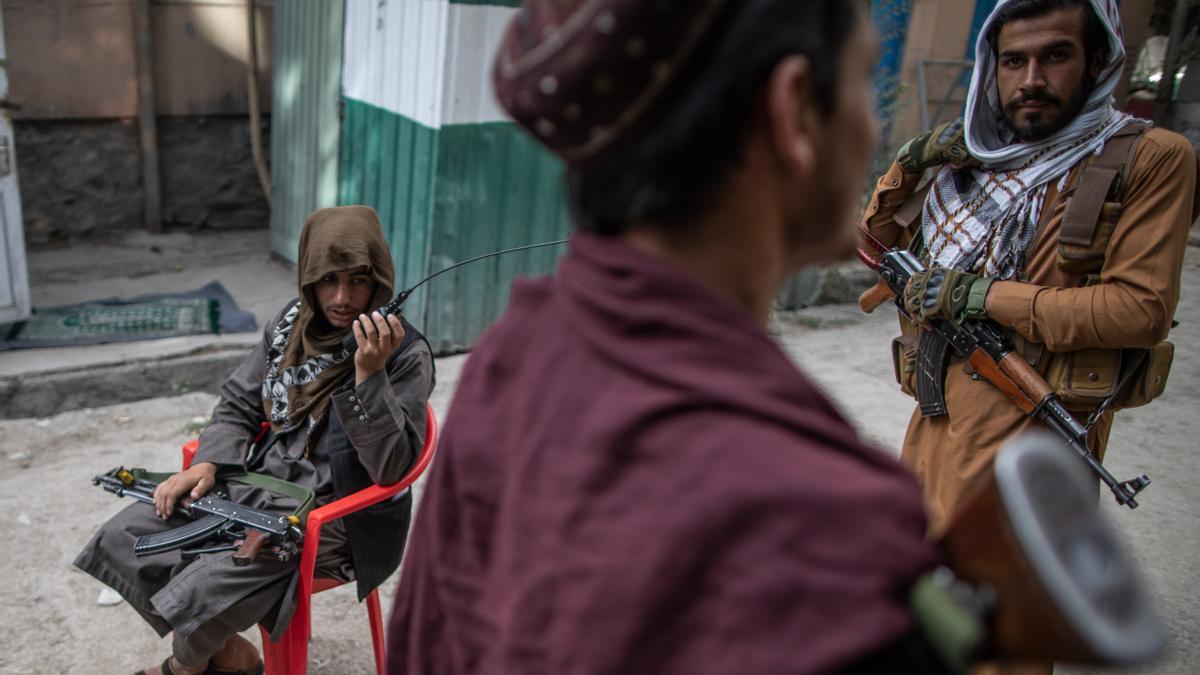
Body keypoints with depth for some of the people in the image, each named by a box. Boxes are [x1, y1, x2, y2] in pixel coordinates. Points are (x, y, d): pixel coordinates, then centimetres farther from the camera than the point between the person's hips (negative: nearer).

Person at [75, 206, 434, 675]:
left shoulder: (406, 354, -16)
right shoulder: (292, 324, 2)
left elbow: (390, 468, -22)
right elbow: (238, 405, 12)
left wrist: (369, 373, -32)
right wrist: (207, 464, -6)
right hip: (264, 481, 7)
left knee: (202, 593, -22)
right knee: (123, 538, -2)